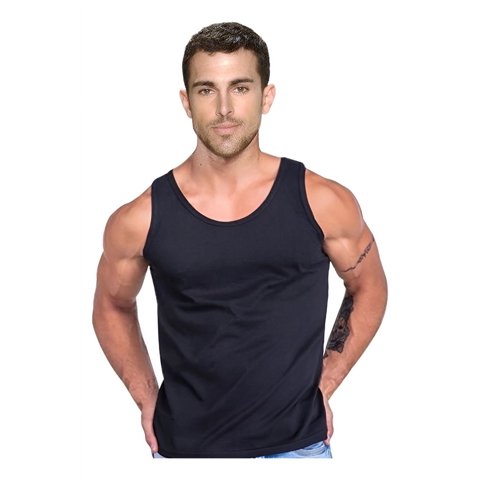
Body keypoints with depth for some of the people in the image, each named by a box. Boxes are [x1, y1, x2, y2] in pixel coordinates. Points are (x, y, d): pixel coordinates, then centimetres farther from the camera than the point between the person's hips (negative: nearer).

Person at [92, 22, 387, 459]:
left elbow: (369, 288, 9)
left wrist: (324, 384, 4)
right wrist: (147, 399, 4)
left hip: (298, 446, 0)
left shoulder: (324, 203, -7)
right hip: (185, 447, 0)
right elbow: (112, 306, 12)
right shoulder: (139, 220, -7)